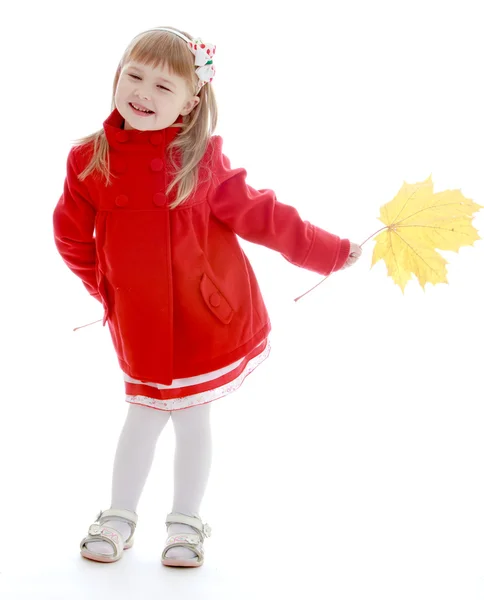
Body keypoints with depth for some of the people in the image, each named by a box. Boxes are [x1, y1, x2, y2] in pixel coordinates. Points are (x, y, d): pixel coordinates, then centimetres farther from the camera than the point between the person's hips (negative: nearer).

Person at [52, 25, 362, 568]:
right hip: (140, 324, 1)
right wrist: (106, 289, 9)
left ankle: (186, 522, 31)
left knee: (193, 417, 11)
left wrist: (330, 251, 0)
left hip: (208, 316, 0)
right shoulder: (89, 160, -4)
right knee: (144, 416, 11)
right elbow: (72, 237, 8)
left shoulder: (201, 159, -7)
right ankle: (119, 518, 34)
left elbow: (256, 214, -1)